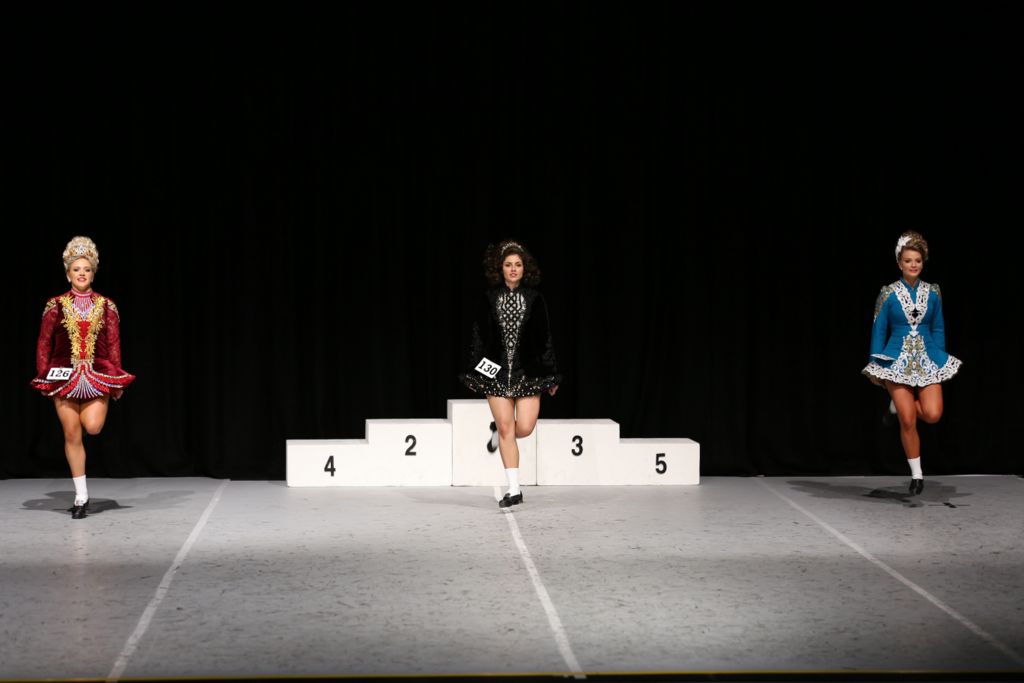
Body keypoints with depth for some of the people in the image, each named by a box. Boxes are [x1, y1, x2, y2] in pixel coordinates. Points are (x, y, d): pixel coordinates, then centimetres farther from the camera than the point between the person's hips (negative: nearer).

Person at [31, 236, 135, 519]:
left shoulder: (106, 306, 5)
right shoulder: (56, 305, 2)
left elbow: (114, 345, 6)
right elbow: (44, 344, 5)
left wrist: (117, 379, 2)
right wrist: (43, 376, -1)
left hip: (97, 375, 0)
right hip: (64, 375, 0)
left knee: (93, 427, -20)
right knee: (72, 435, 0)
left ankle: (86, 427, 20)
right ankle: (81, 496, 7)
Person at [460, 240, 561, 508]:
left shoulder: (534, 299, 2)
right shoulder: (489, 299, 2)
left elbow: (545, 338, 4)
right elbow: (477, 337, 4)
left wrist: (551, 375, 2)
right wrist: (473, 373, 0)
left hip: (527, 372, 0)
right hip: (496, 372, 0)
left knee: (525, 428, -8)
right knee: (507, 430, -1)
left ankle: (499, 430, 29)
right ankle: (514, 489, 5)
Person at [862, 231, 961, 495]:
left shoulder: (933, 293, 4)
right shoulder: (888, 293, -2)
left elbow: (938, 330, 11)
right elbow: (879, 331, 2)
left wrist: (941, 359, 8)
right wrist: (876, 364, 0)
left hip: (928, 360, 2)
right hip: (897, 361, -2)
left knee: (933, 414, -15)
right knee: (908, 421, -5)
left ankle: (900, 403, 18)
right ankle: (916, 473, 11)